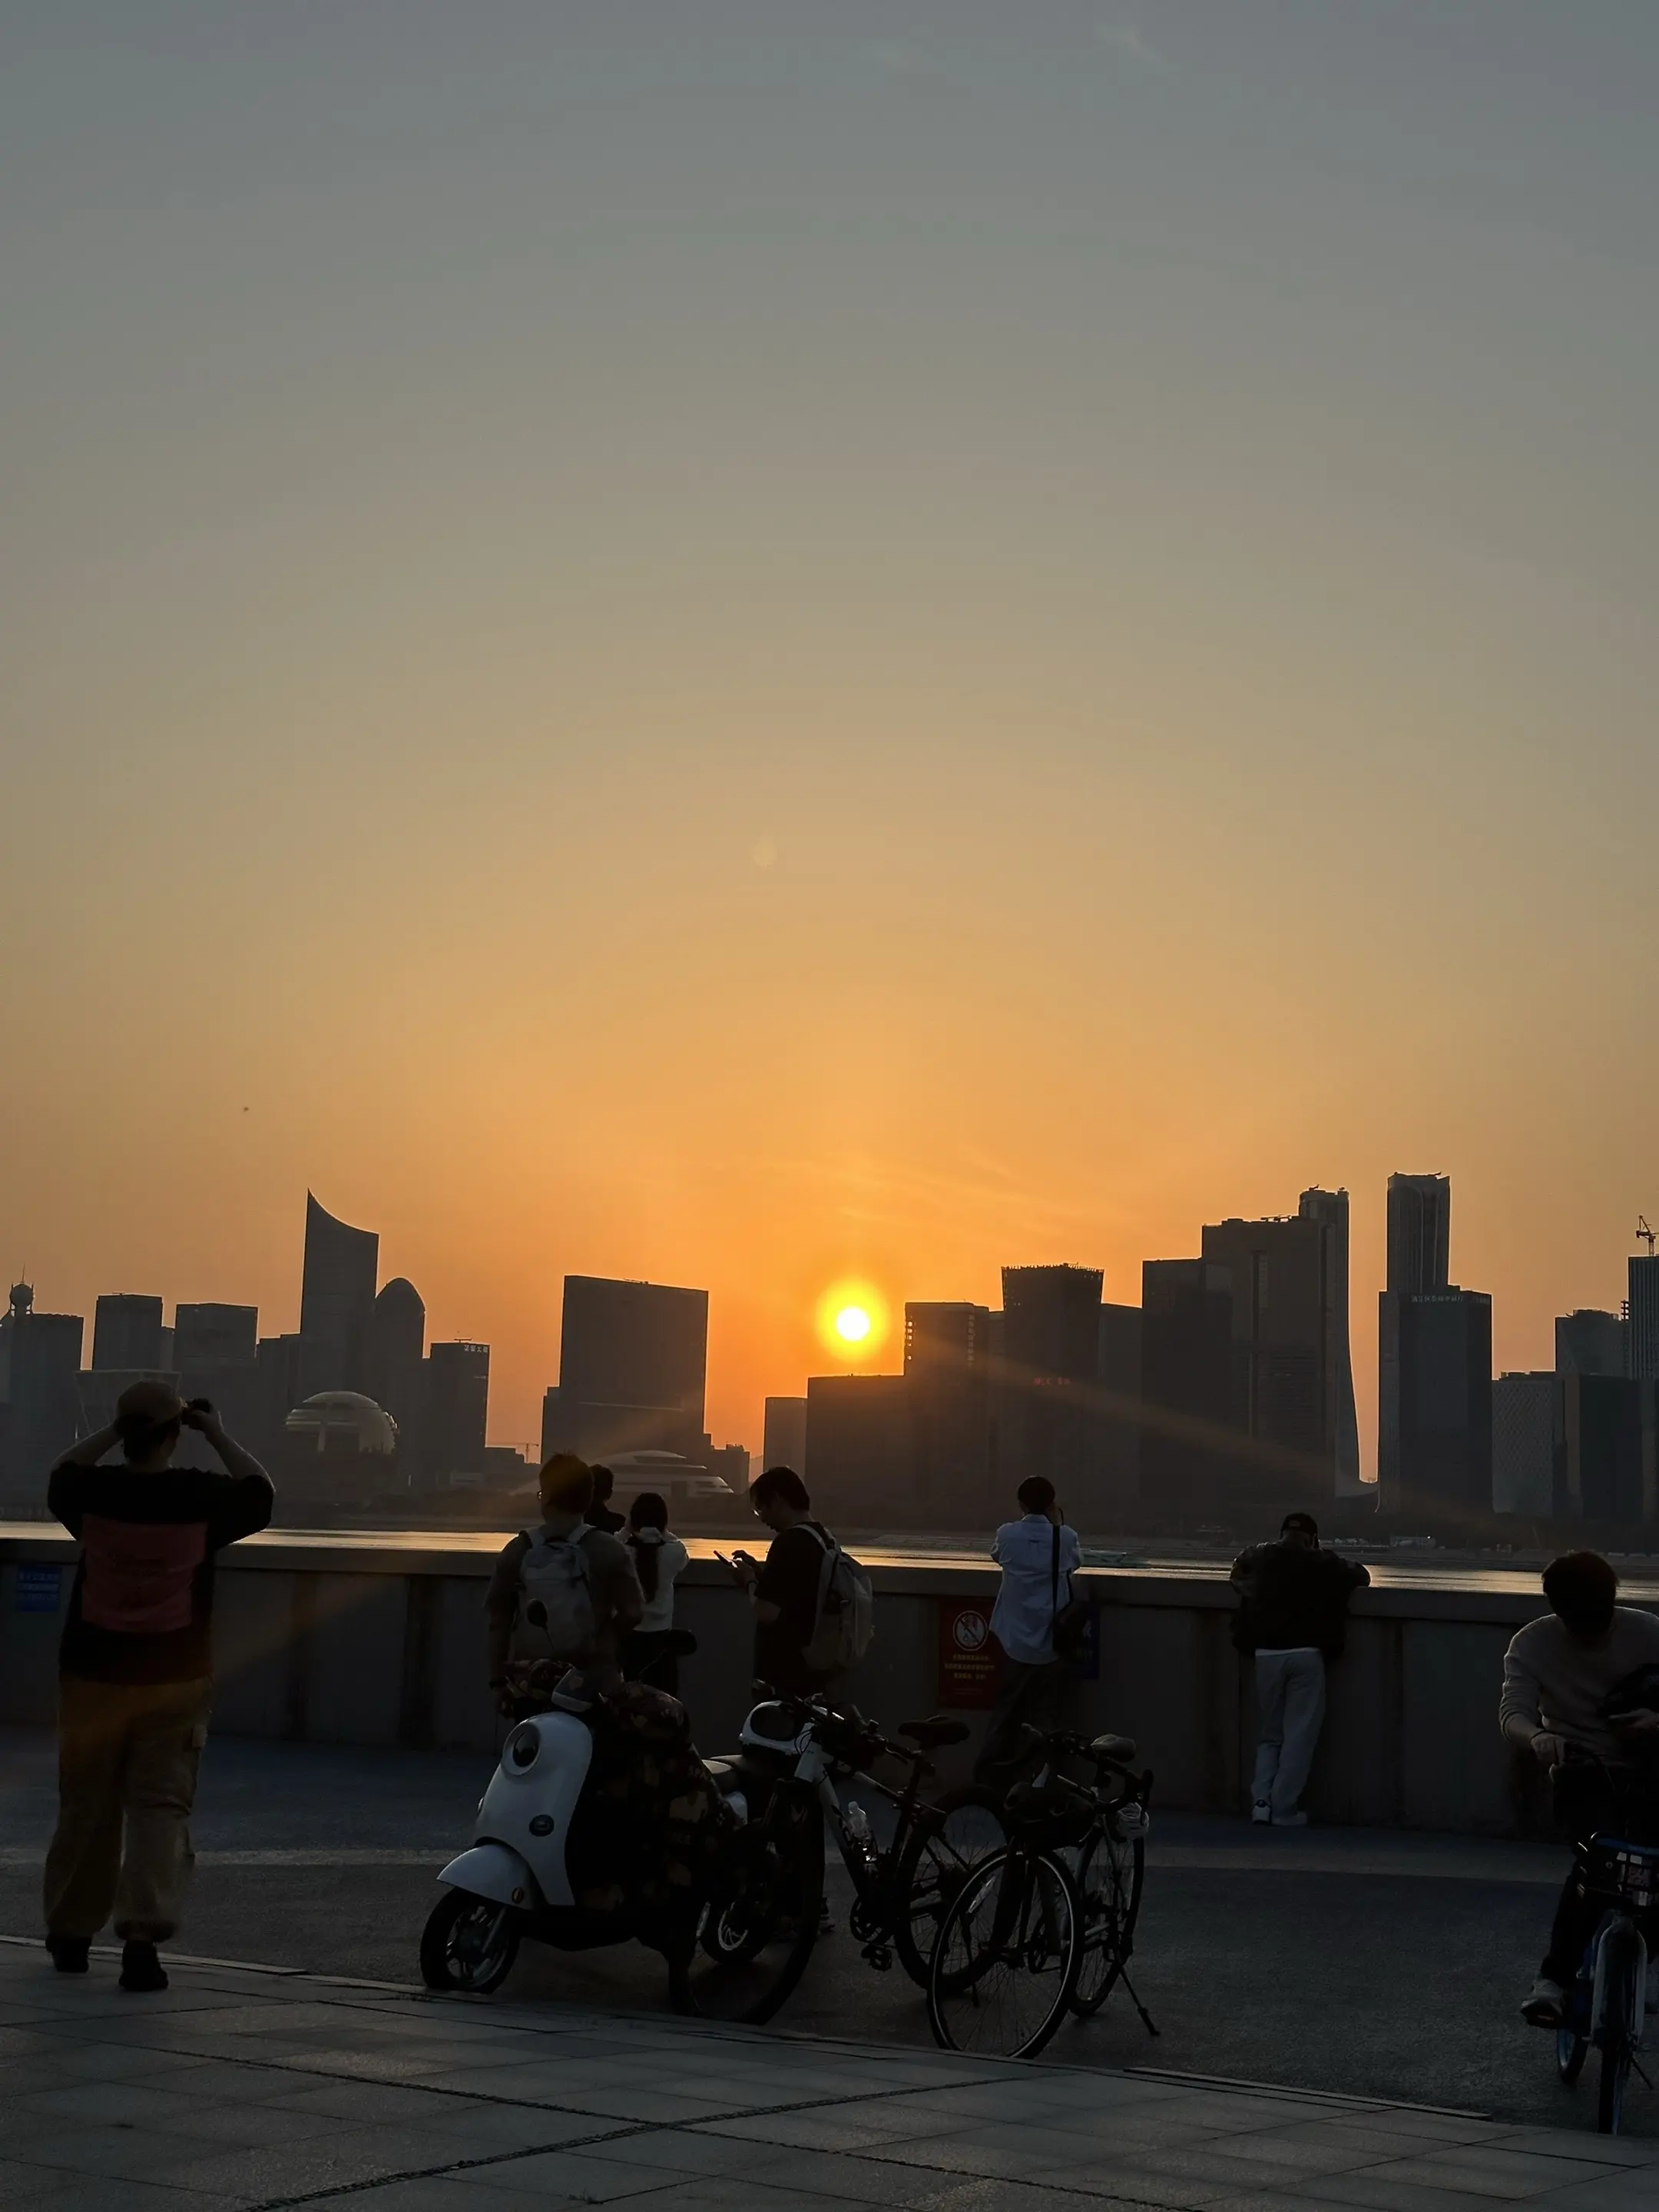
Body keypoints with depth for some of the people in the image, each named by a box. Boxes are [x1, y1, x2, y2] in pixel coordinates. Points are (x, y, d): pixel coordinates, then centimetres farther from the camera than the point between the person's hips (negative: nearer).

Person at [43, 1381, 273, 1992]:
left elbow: (61, 1475, 17)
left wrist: (114, 1430, 16)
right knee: (161, 1808, 1)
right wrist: (216, 1434, 10)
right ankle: (143, 1936, -13)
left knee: (85, 1810, 15)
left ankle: (69, 1934, 29)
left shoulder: (94, 1494, -8)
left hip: (93, 1678, 2)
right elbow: (260, 1492, 8)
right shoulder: (201, 1497, -12)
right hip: (174, 1683, -2)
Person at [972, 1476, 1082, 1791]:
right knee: (1045, 1717, 7)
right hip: (1053, 1643, -1)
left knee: (1005, 1712, 12)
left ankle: (988, 1777, 14)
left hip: (1015, 1641, 1)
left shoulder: (1007, 1534, -7)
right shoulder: (1065, 1537, -9)